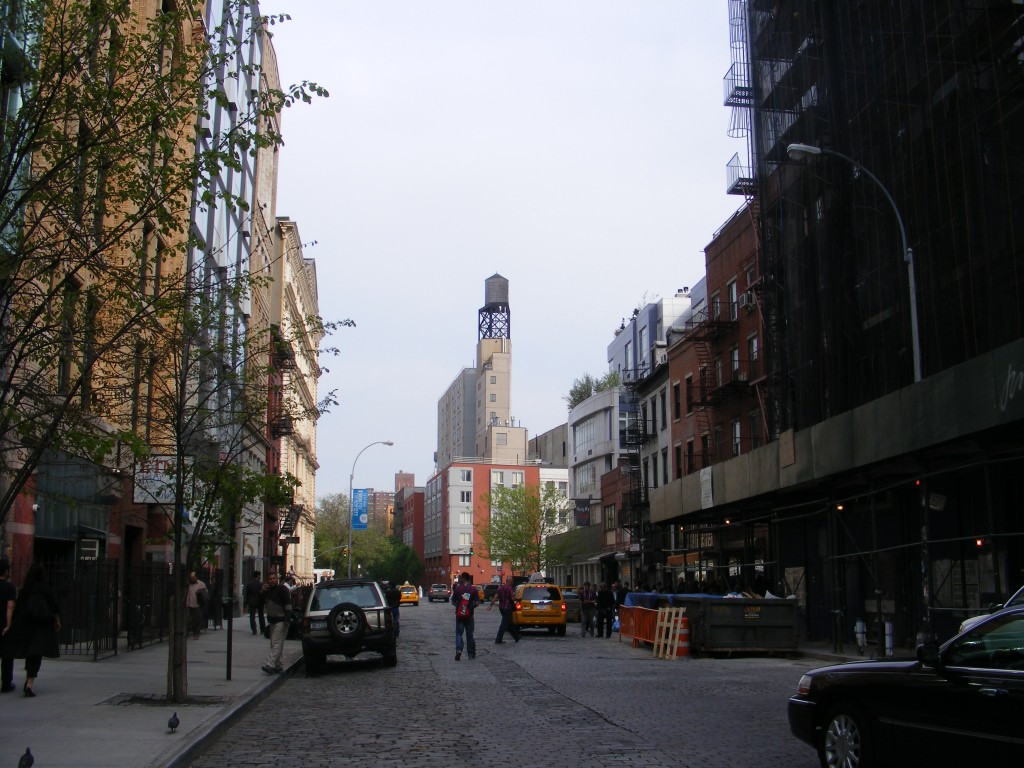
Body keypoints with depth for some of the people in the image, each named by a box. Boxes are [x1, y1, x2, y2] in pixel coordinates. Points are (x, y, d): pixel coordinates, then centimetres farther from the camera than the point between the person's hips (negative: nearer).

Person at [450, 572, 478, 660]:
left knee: (459, 633, 5)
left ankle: (459, 649, -17)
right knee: (470, 634, 12)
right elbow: (477, 603, -5)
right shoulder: (473, 589, -4)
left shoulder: (457, 588, -6)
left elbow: (453, 602, -2)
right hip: (469, 615, 1)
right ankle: (471, 654, 15)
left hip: (459, 614, -1)